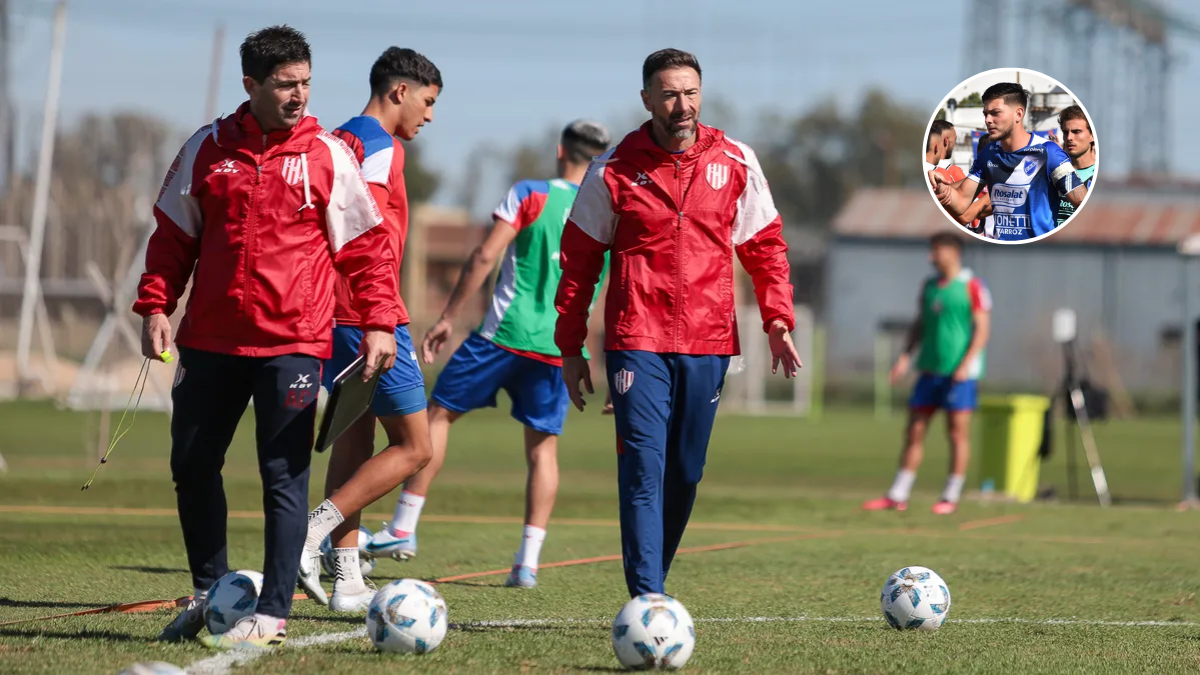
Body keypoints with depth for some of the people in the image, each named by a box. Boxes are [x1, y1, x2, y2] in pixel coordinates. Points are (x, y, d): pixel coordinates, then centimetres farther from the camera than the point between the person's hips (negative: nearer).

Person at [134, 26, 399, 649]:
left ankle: (271, 613, 0)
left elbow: (367, 246, 3)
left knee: (284, 478, -4)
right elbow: (173, 236, 12)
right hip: (210, 338, 3)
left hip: (292, 342, -3)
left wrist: (378, 322, -5)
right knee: (192, 466, 9)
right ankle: (210, 590, 27)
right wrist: (154, 305, 2)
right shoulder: (208, 149, 6)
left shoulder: (328, 155, 1)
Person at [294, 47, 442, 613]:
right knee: (414, 447, -3)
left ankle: (347, 581, 9)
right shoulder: (381, 147, -11)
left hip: (334, 317, 9)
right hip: (369, 313, -9)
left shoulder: (340, 140, 18)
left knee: (354, 441, 11)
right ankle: (311, 535, -14)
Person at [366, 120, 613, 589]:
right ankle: (528, 561, 0)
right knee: (542, 444, 9)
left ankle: (403, 529, 5)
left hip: (507, 332, -3)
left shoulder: (530, 195, -2)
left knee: (439, 412, 8)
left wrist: (448, 317, -3)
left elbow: (485, 257, -8)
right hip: (561, 348, 3)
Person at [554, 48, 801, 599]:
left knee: (685, 472, 9)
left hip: (707, 342, 3)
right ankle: (648, 601, -14)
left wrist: (778, 320, 3)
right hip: (636, 341, -3)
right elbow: (579, 259, 6)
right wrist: (570, 347, 5)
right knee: (644, 468, -11)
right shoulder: (614, 170, -1)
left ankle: (652, 579, 25)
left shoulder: (735, 162, 4)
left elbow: (765, 244, 13)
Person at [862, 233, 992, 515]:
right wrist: (906, 356, 7)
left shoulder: (971, 286, -6)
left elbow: (982, 328, -9)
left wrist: (966, 364, -18)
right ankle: (898, 495, 7)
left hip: (959, 373, -6)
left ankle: (951, 497, 5)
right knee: (914, 431, 5)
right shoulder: (929, 286, 14)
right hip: (930, 369, 6)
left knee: (958, 432, -2)